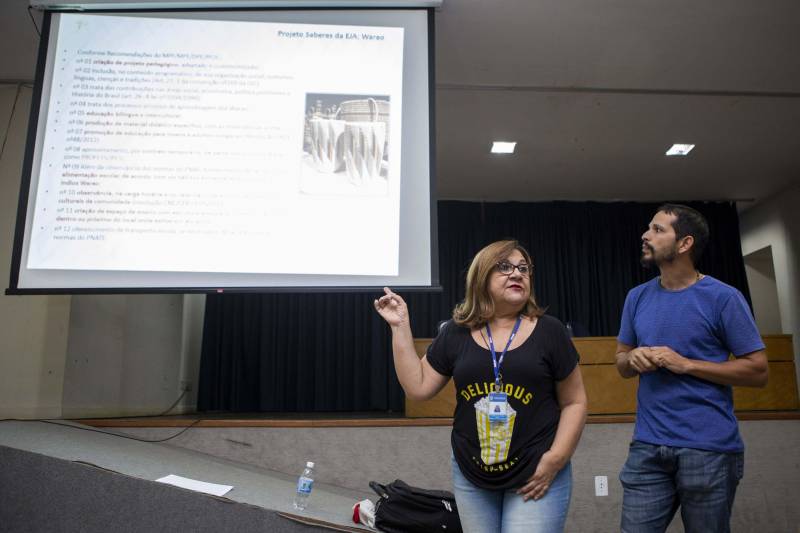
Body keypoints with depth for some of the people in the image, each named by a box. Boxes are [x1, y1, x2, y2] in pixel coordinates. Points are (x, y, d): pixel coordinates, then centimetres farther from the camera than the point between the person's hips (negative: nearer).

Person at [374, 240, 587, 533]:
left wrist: (555, 460, -10)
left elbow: (574, 402, 1)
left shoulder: (549, 331, -3)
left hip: (536, 475, -2)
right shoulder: (456, 333, 1)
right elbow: (417, 387, 1)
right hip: (471, 477, 2)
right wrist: (400, 326, -2)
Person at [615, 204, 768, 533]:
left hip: (709, 449, -3)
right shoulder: (637, 297, 8)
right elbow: (622, 366, 15)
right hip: (647, 446, 4)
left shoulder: (723, 298, -6)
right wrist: (634, 358, -8)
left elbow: (757, 371, -7)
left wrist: (684, 363, -16)